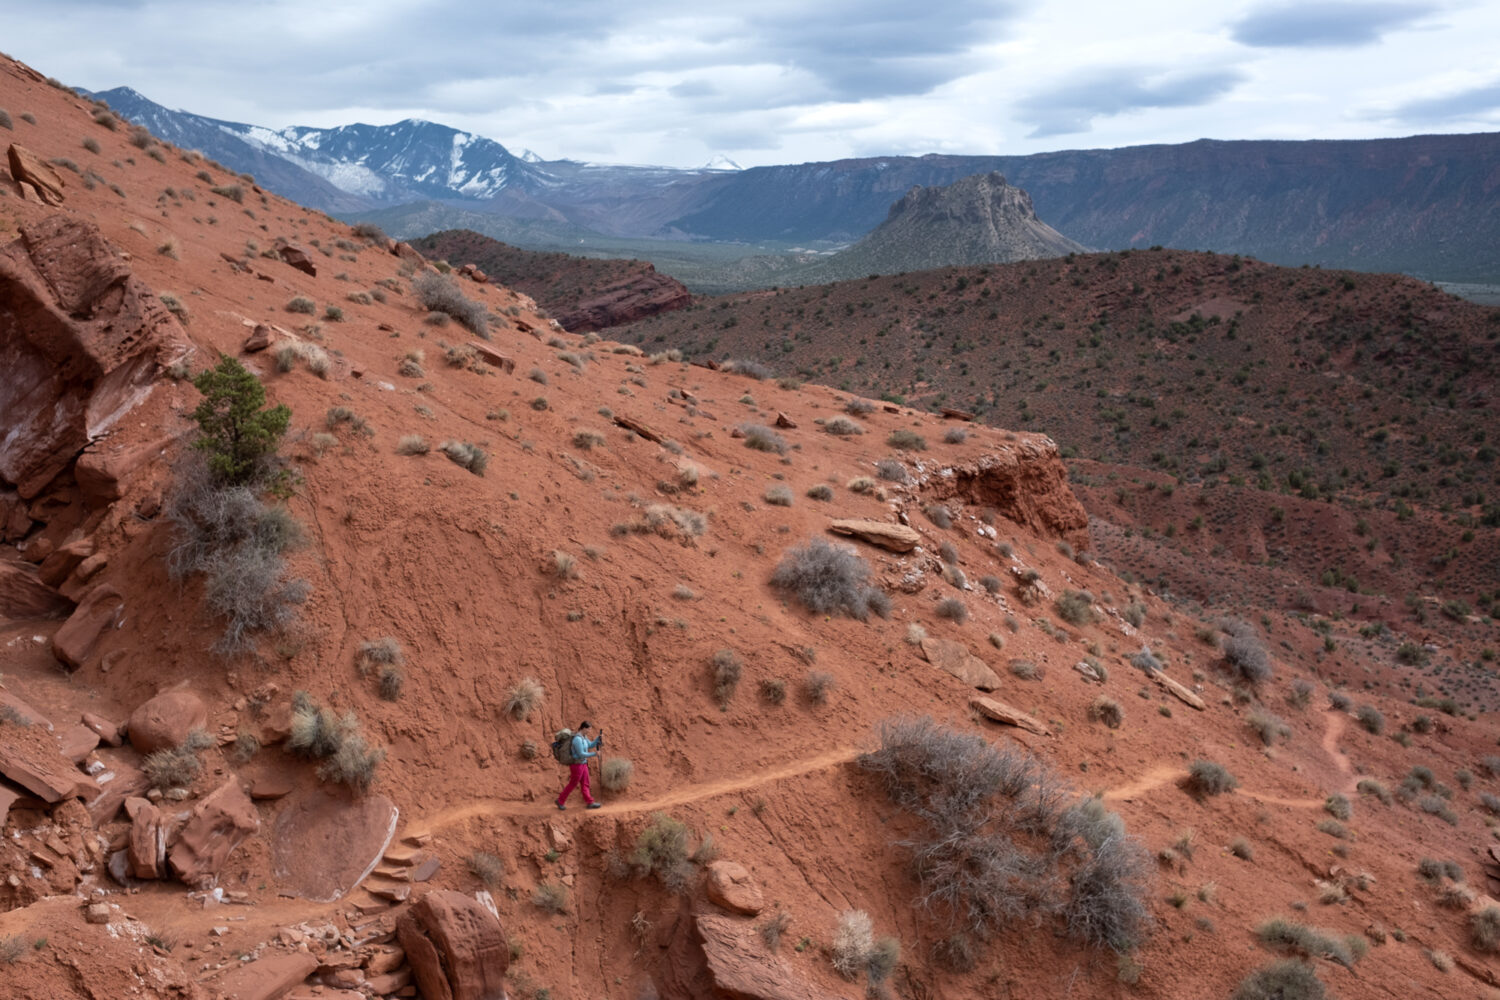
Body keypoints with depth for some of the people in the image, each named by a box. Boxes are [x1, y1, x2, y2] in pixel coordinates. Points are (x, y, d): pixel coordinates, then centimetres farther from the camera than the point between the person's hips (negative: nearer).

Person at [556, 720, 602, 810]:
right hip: (577, 765, -9)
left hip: (582, 764, 9)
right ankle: (560, 801, 24)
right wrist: (594, 754, -20)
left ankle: (590, 803, 19)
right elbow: (581, 754, -26)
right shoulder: (578, 739, -27)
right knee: (572, 785, 8)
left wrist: (599, 738, -2)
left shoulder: (583, 736, 5)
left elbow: (591, 745, 14)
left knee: (584, 784, 13)